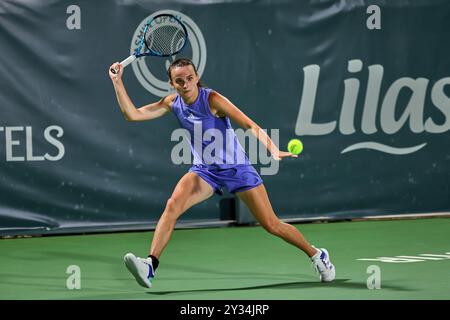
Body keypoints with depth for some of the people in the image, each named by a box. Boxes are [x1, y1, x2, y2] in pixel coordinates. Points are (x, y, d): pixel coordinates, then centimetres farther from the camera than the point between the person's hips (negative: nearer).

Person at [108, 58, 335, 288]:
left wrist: (274, 150, -40)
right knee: (173, 205, -24)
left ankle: (316, 254, 21)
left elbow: (250, 126, -25)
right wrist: (117, 82, -14)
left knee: (272, 225, -1)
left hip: (236, 168, -4)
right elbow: (132, 114, -5)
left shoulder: (212, 100, -20)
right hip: (204, 170, 4)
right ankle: (150, 265, -29)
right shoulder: (172, 103, -5)